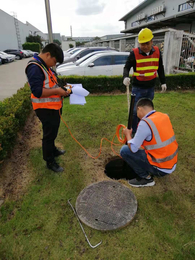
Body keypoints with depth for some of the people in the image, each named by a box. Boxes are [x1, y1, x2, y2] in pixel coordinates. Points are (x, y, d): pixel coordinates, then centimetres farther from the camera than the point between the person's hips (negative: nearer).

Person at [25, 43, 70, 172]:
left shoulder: (45, 66, 11)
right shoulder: (35, 68, -20)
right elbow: (37, 91, -27)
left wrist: (61, 88, 5)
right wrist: (57, 91, -22)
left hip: (53, 107, 10)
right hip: (46, 109, -9)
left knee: (52, 133, 24)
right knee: (49, 135, 3)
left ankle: (53, 151, 45)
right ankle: (50, 161, 19)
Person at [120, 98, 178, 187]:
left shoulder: (145, 123, -22)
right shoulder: (164, 116, 1)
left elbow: (133, 149, -18)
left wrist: (128, 134, 0)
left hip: (161, 169, -8)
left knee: (124, 150, -7)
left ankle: (146, 178, 3)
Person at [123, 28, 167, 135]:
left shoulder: (157, 51, 1)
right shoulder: (134, 53, -11)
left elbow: (160, 68, 12)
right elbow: (127, 67, -6)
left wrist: (163, 82, 14)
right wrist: (126, 77, -28)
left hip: (150, 88, 4)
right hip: (138, 88, -4)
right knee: (135, 111, -2)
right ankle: (132, 132, 15)